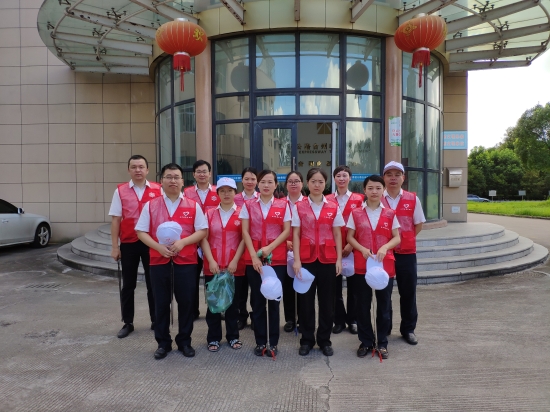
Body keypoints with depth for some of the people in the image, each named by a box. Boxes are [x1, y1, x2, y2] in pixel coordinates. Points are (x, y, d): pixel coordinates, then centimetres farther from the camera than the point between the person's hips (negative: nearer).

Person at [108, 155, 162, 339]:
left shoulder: (158, 190, -1)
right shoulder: (120, 191, 0)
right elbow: (115, 220, 0)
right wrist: (115, 247, -2)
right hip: (128, 244, 1)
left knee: (153, 283, 11)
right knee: (128, 285, 11)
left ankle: (156, 321, 24)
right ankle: (127, 323, 24)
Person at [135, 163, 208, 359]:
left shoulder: (193, 206, 4)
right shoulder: (150, 205, 6)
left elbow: (202, 231, 0)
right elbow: (141, 232, 3)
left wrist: (183, 242, -15)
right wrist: (158, 246, -14)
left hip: (186, 261, -1)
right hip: (159, 261, 1)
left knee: (186, 303, 6)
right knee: (161, 304, 9)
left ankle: (184, 341, 23)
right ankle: (163, 343, 24)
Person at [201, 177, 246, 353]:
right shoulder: (210, 213, 8)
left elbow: (244, 239, -3)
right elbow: (204, 239, 1)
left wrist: (235, 261, -12)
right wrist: (211, 261, -10)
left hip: (235, 266, -1)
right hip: (213, 266, 1)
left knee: (233, 302, 9)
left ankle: (233, 336, 23)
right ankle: (213, 338, 20)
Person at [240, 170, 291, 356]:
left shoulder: (283, 205, 4)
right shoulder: (248, 205, 5)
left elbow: (286, 231, -1)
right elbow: (245, 232, 0)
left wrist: (270, 247, -14)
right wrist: (253, 255, -11)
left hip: (277, 258, 0)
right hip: (253, 258, 1)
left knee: (274, 299, 5)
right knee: (257, 300, 6)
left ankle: (273, 342, 17)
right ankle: (260, 341, 19)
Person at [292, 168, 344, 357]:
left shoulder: (333, 208, 4)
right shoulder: (299, 207, 1)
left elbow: (337, 235, 5)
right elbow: (295, 234, -1)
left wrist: (339, 259, -1)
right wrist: (296, 260, -8)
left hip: (327, 259, 1)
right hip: (306, 258, -1)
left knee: (327, 299, 8)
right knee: (306, 299, 6)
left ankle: (325, 340, 22)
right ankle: (307, 340, 20)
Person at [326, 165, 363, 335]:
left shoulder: (358, 199, 2)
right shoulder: (327, 200, 4)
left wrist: (351, 244, -12)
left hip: (352, 247, -1)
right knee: (335, 285, 7)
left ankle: (353, 320, 21)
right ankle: (339, 320, 19)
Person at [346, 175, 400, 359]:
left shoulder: (390, 214, 3)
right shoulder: (356, 213, 2)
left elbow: (397, 238, 3)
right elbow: (350, 237, 2)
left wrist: (385, 247, -17)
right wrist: (362, 249, -15)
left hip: (385, 265, 1)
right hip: (362, 266, 0)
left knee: (384, 305, 8)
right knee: (363, 305, 7)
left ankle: (382, 343, 22)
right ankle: (366, 341, 22)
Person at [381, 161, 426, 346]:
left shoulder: (412, 199, 1)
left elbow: (418, 224, 8)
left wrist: (405, 239, 0)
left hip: (407, 253, 1)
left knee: (408, 292, 8)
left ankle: (408, 329, 25)